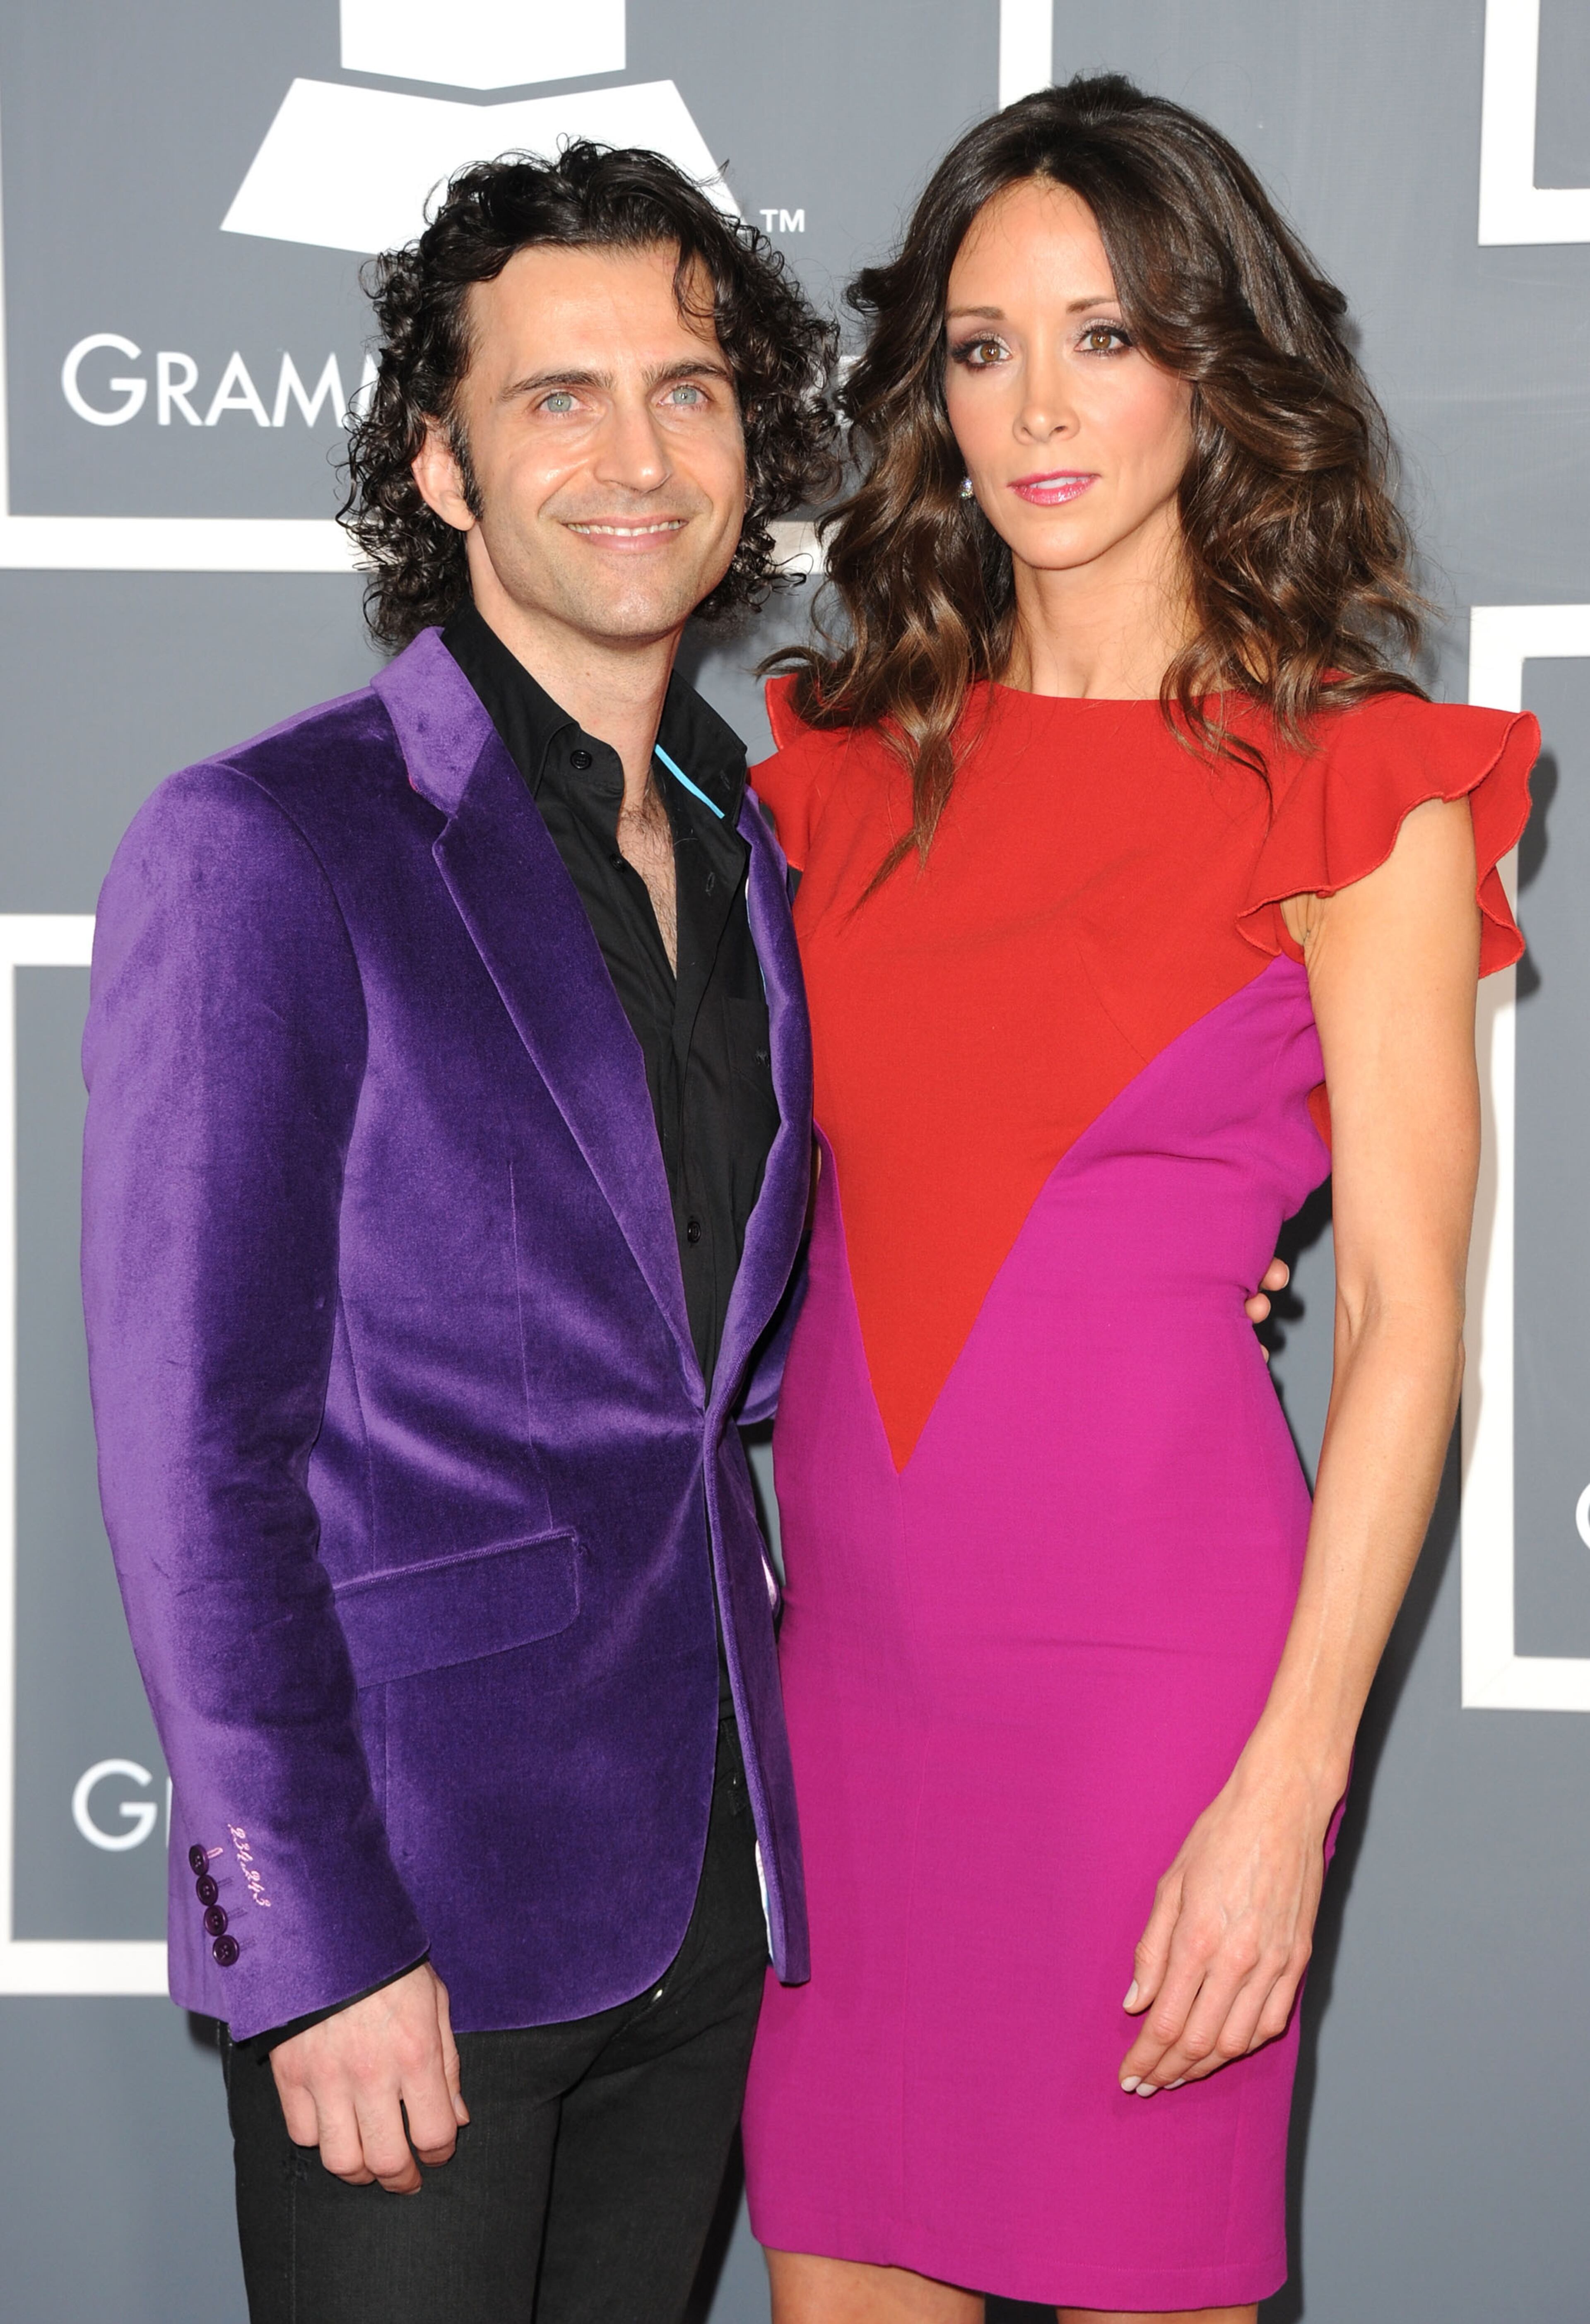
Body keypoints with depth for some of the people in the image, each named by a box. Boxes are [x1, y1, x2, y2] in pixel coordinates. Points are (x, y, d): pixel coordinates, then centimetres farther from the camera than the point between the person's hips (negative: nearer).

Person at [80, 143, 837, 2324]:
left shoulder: (749, 853, 11)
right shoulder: (265, 850, -10)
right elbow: (195, 1446, -12)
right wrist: (316, 1939, -15)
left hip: (696, 1883, 6)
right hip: (412, 1902, -6)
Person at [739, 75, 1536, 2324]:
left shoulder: (1357, 780, -4)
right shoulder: (854, 749, 9)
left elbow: (1407, 1317, -8)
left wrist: (1290, 1785, -14)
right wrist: (710, 1609, 3)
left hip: (1147, 1628, -4)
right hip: (843, 1617, 4)